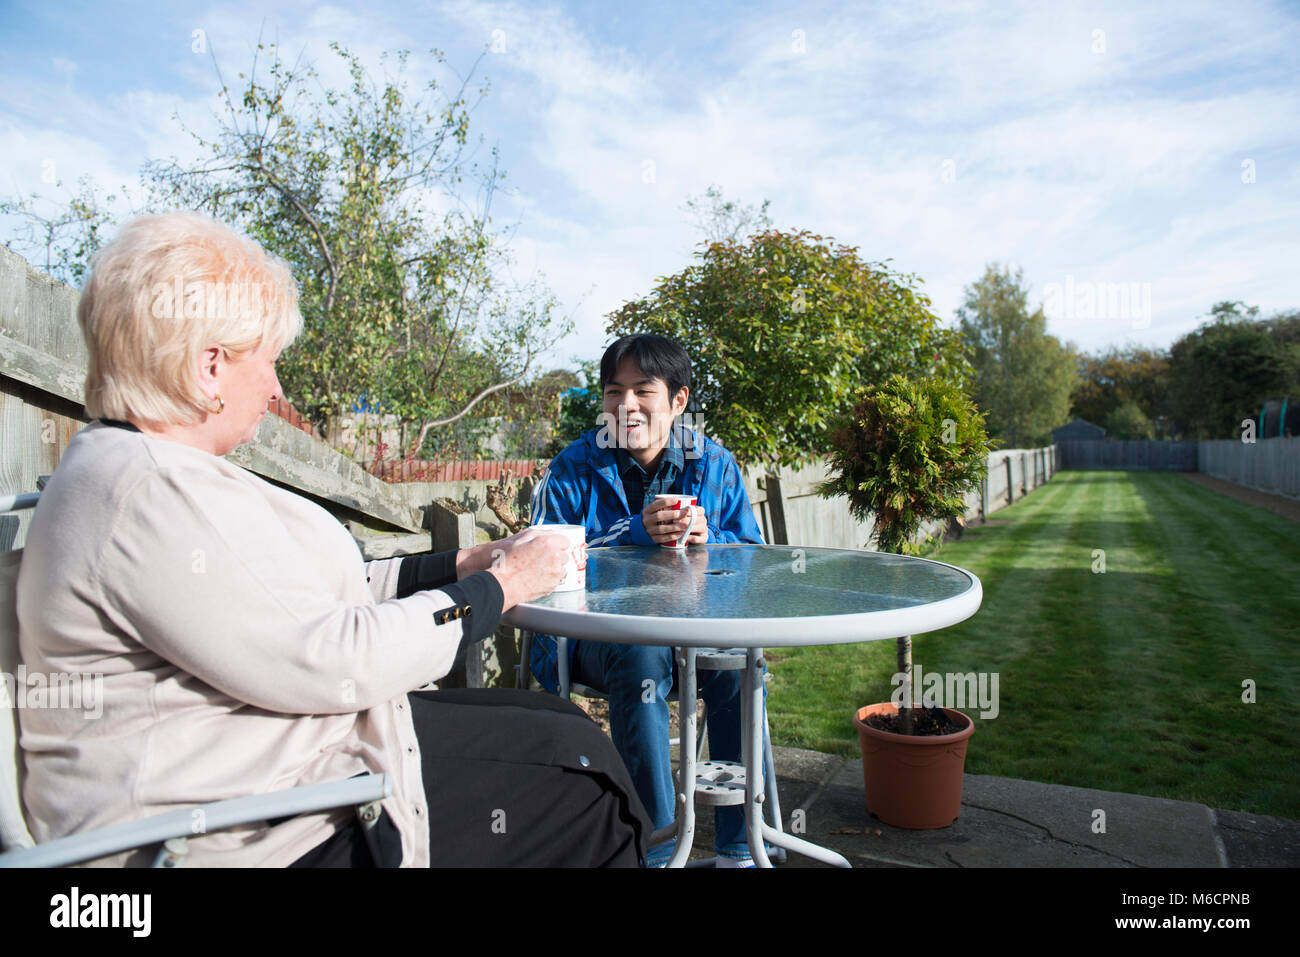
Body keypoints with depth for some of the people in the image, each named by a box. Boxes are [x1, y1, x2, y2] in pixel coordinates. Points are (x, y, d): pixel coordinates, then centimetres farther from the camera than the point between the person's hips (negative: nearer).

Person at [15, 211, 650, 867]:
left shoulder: (135, 465, 12)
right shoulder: (149, 494, -23)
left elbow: (307, 595, 11)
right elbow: (322, 661, -26)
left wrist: (461, 564, 8)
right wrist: (495, 589, -14)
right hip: (250, 835, -10)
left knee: (556, 722, 8)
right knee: (576, 772, -6)